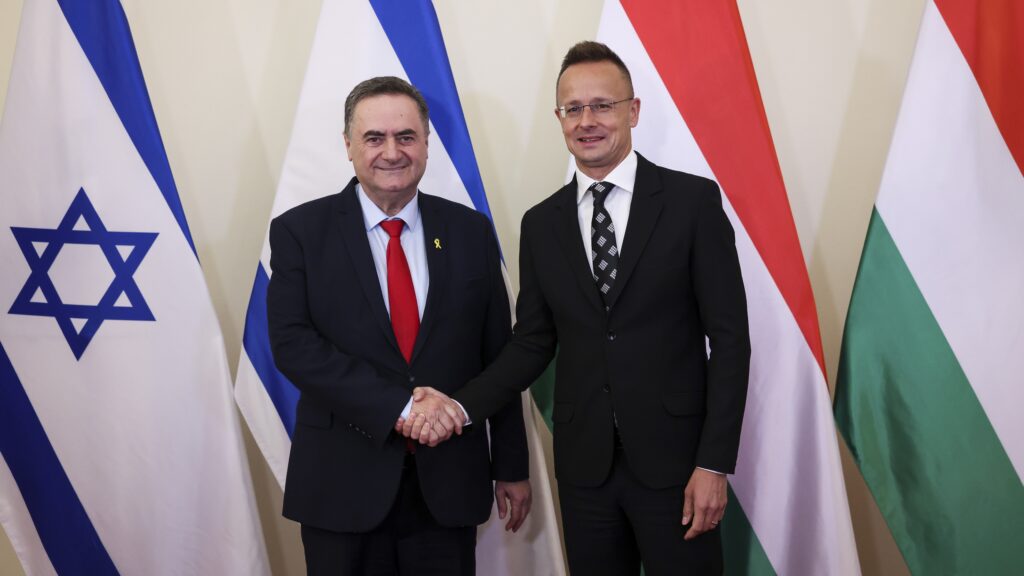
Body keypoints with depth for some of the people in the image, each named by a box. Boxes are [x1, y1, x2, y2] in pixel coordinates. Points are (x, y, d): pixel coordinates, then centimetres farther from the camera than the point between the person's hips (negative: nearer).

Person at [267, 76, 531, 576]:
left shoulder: (470, 231, 3)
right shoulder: (299, 231, -2)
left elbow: (499, 357, 6)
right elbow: (292, 344, -12)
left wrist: (512, 467, 8)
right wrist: (399, 407, -20)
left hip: (448, 483, 2)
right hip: (343, 484, -1)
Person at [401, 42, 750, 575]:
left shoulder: (693, 201, -5)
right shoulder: (541, 223, 6)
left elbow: (729, 336, -6)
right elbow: (533, 341, 8)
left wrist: (714, 463, -10)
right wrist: (461, 405, -8)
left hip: (672, 457, -3)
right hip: (583, 463, 3)